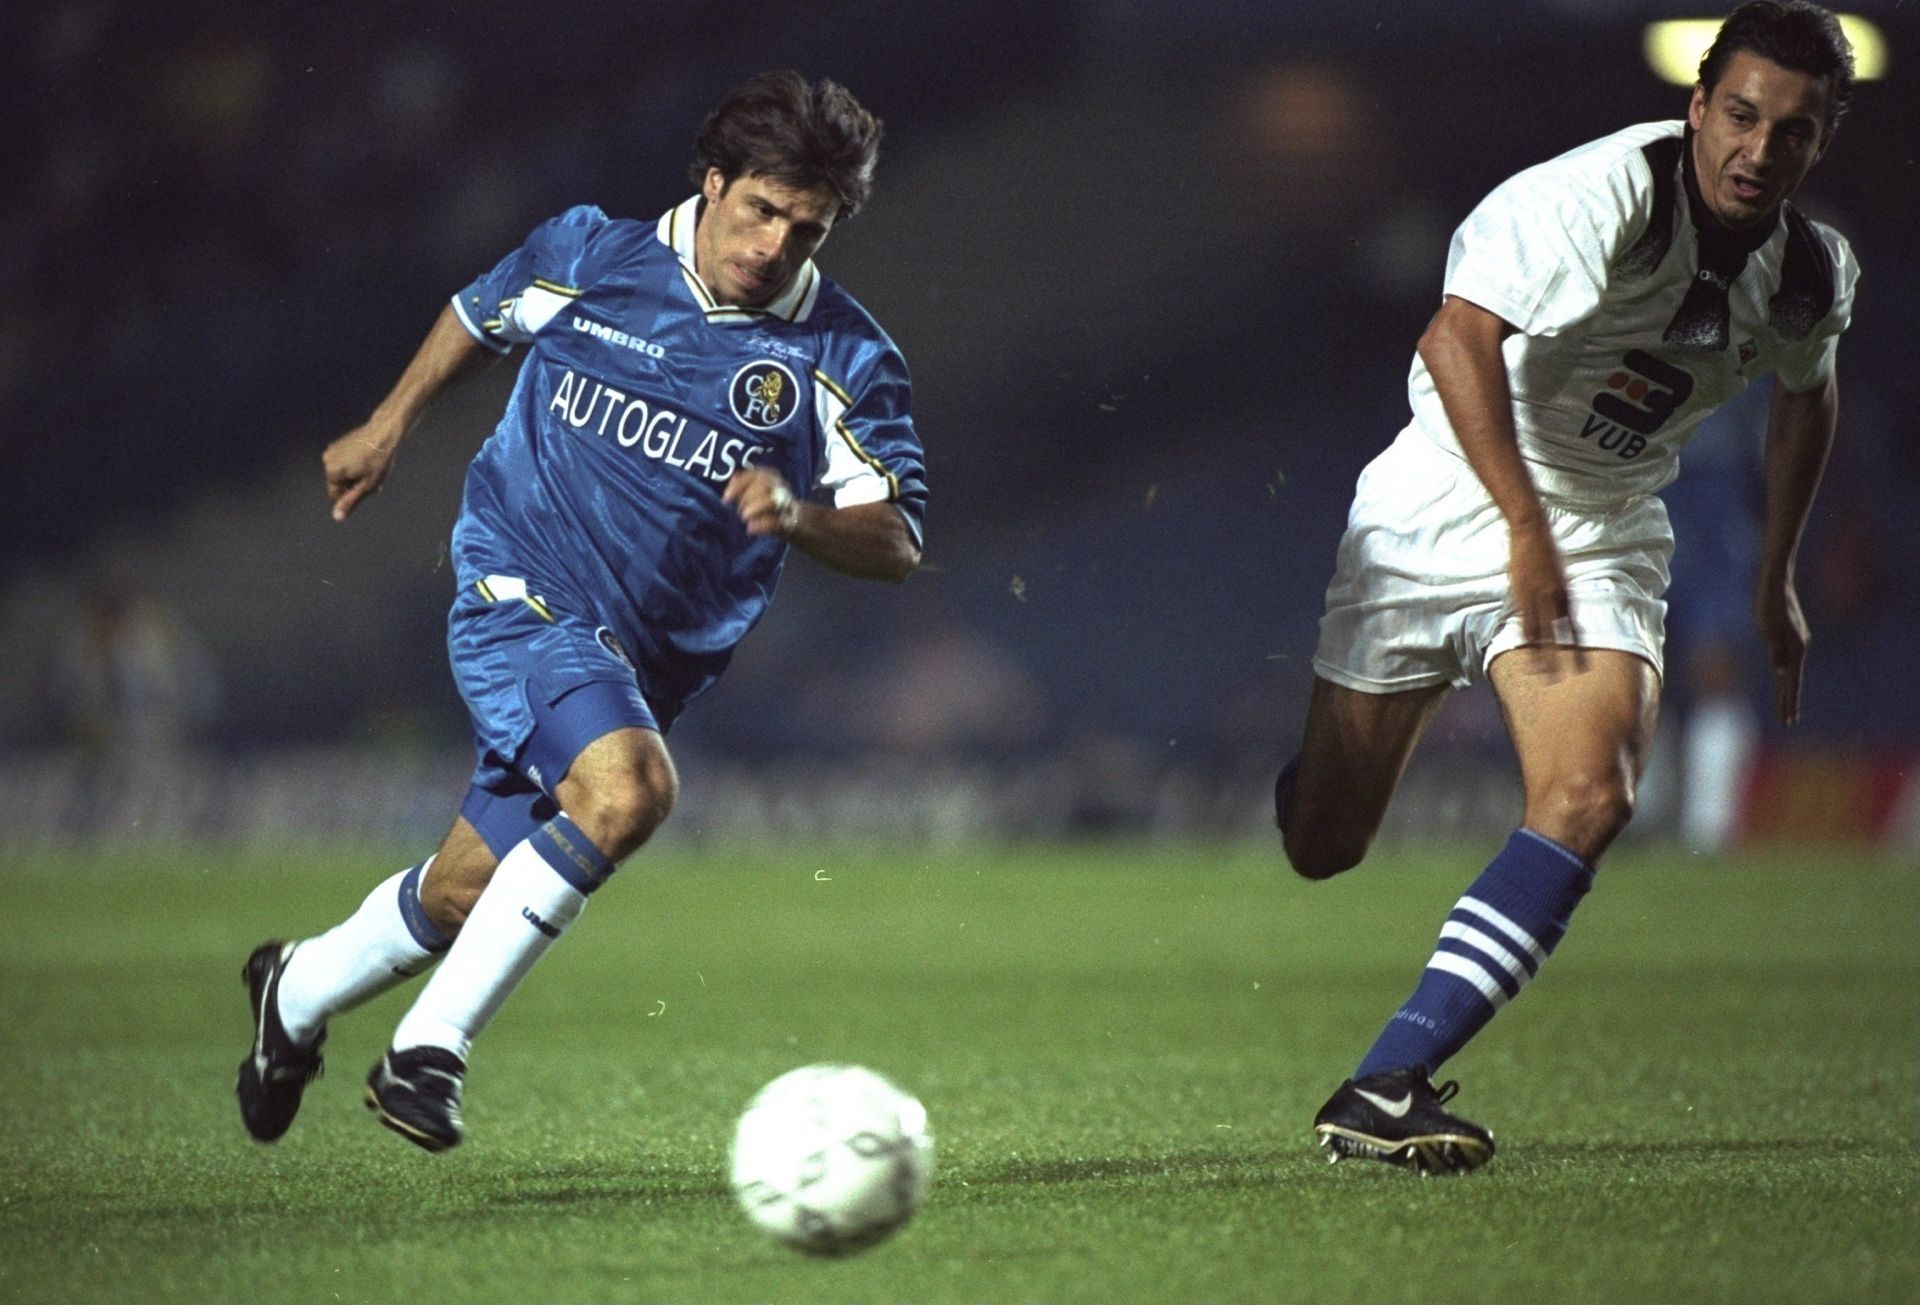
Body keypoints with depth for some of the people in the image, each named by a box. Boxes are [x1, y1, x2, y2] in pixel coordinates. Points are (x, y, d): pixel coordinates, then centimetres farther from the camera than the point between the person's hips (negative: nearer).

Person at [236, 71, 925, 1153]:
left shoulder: (847, 361, -5)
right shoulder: (589, 255, -4)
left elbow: (898, 544, -7)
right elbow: (480, 313, 18)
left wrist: (796, 514, -26)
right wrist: (391, 427, 25)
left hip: (654, 655, 3)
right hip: (519, 591, -3)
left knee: (465, 898, 8)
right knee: (629, 787, -31)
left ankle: (300, 992, 40)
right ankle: (432, 1049, -21)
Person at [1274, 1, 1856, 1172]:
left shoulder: (1813, 275, -1)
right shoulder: (1607, 193, -23)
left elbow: (1807, 392, 22)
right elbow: (1458, 340, -32)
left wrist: (1779, 580, 26)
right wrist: (1527, 529, -34)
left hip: (1605, 538, 4)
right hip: (1446, 511, -4)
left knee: (1589, 800, -23)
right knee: (1320, 847, 3)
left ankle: (1385, 1087, -23)